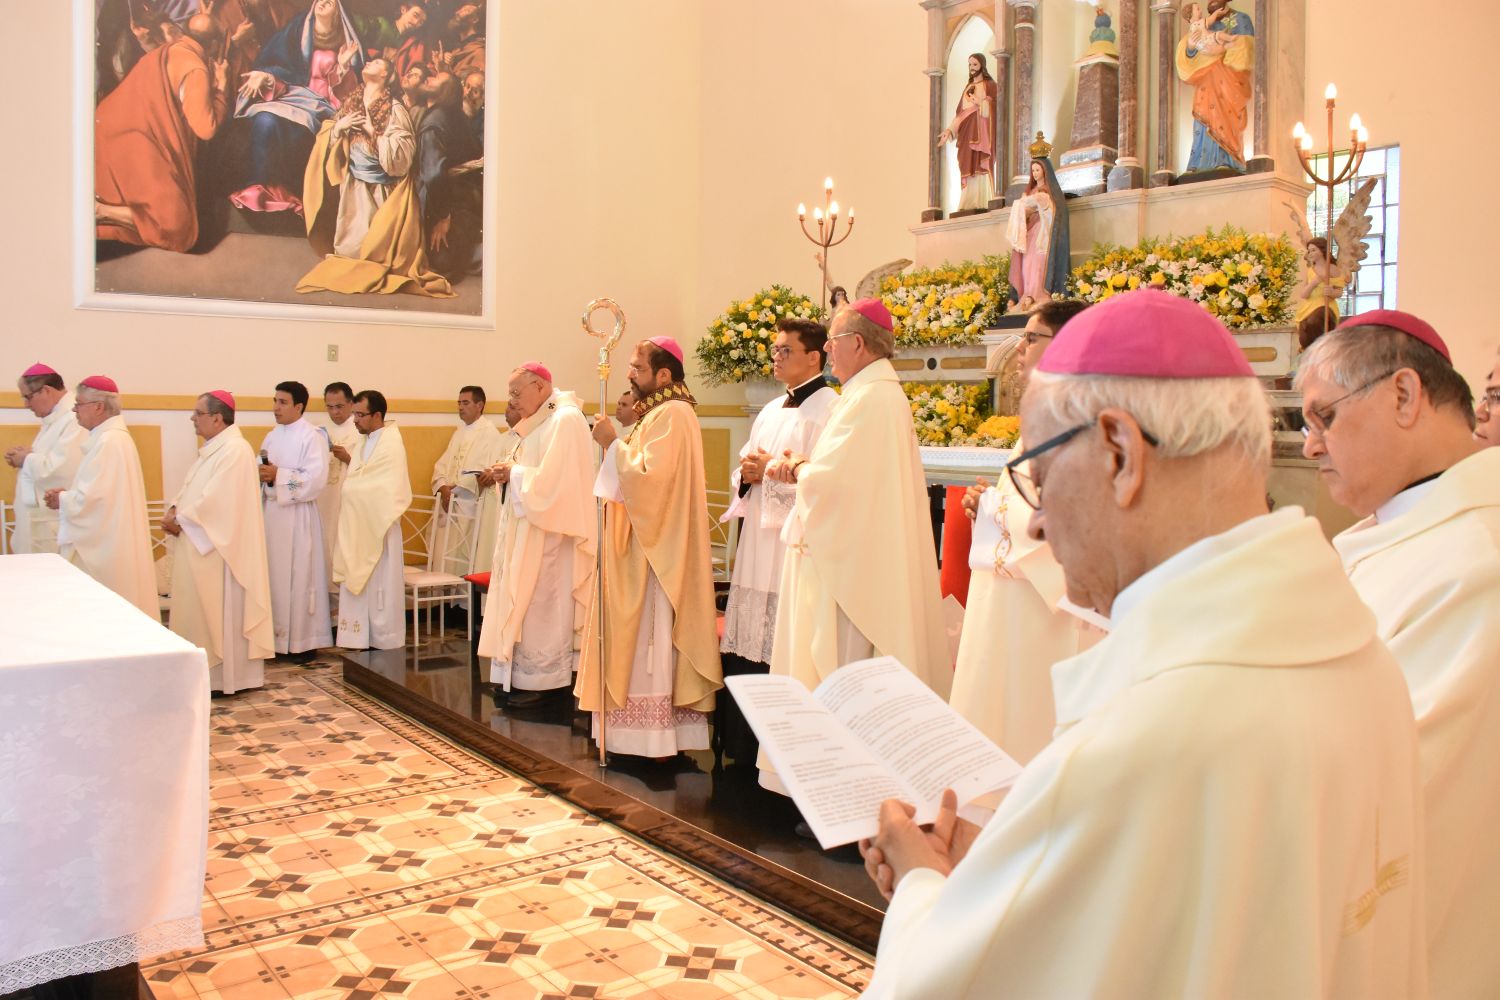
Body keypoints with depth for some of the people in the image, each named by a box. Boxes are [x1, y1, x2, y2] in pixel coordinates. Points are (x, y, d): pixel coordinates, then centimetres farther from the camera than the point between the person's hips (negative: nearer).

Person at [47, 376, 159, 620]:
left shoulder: (108, 441, -18)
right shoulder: (115, 437, 13)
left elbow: (91, 498, -21)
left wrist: (61, 500, -4)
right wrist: (68, 492, 6)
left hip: (106, 547, -10)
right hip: (108, 542, 10)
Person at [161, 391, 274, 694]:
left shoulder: (234, 449, -17)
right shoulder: (212, 448, 15)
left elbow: (215, 499, -22)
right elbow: (192, 489, 15)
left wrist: (180, 520, -13)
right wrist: (174, 511, -2)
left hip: (218, 545, -10)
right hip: (200, 544, 10)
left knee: (221, 610, -2)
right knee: (204, 609, 13)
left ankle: (228, 676, 7)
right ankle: (210, 671, 21)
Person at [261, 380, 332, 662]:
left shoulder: (312, 437, -8)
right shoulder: (272, 437, 15)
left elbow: (316, 480, -17)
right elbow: (264, 474, 18)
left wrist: (278, 476, -20)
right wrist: (259, 475, -3)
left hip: (297, 516, -7)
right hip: (270, 513, 7)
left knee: (299, 578, -3)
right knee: (273, 576, 8)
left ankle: (304, 641, 4)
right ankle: (278, 637, 17)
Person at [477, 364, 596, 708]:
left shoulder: (565, 420, -16)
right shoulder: (537, 420, 14)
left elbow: (551, 480, -23)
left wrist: (514, 472, -11)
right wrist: (508, 472, 2)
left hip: (548, 532, -10)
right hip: (528, 527, 10)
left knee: (539, 603, -4)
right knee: (524, 601, 11)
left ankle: (544, 679, 5)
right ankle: (522, 673, 18)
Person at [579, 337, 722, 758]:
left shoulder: (672, 415, -15)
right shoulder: (656, 414, 16)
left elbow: (649, 479, -24)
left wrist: (613, 444, -17)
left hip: (656, 552, -10)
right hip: (643, 547, 10)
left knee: (650, 641, -5)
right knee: (642, 641, 12)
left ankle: (657, 739, 1)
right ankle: (653, 733, 18)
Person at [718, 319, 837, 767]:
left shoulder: (829, 409, -8)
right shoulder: (771, 411, 19)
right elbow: (742, 474, 22)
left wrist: (771, 470, -14)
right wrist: (746, 474, 0)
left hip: (795, 549, -8)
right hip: (757, 549, 8)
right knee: (746, 648, 10)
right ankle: (746, 748, 21)